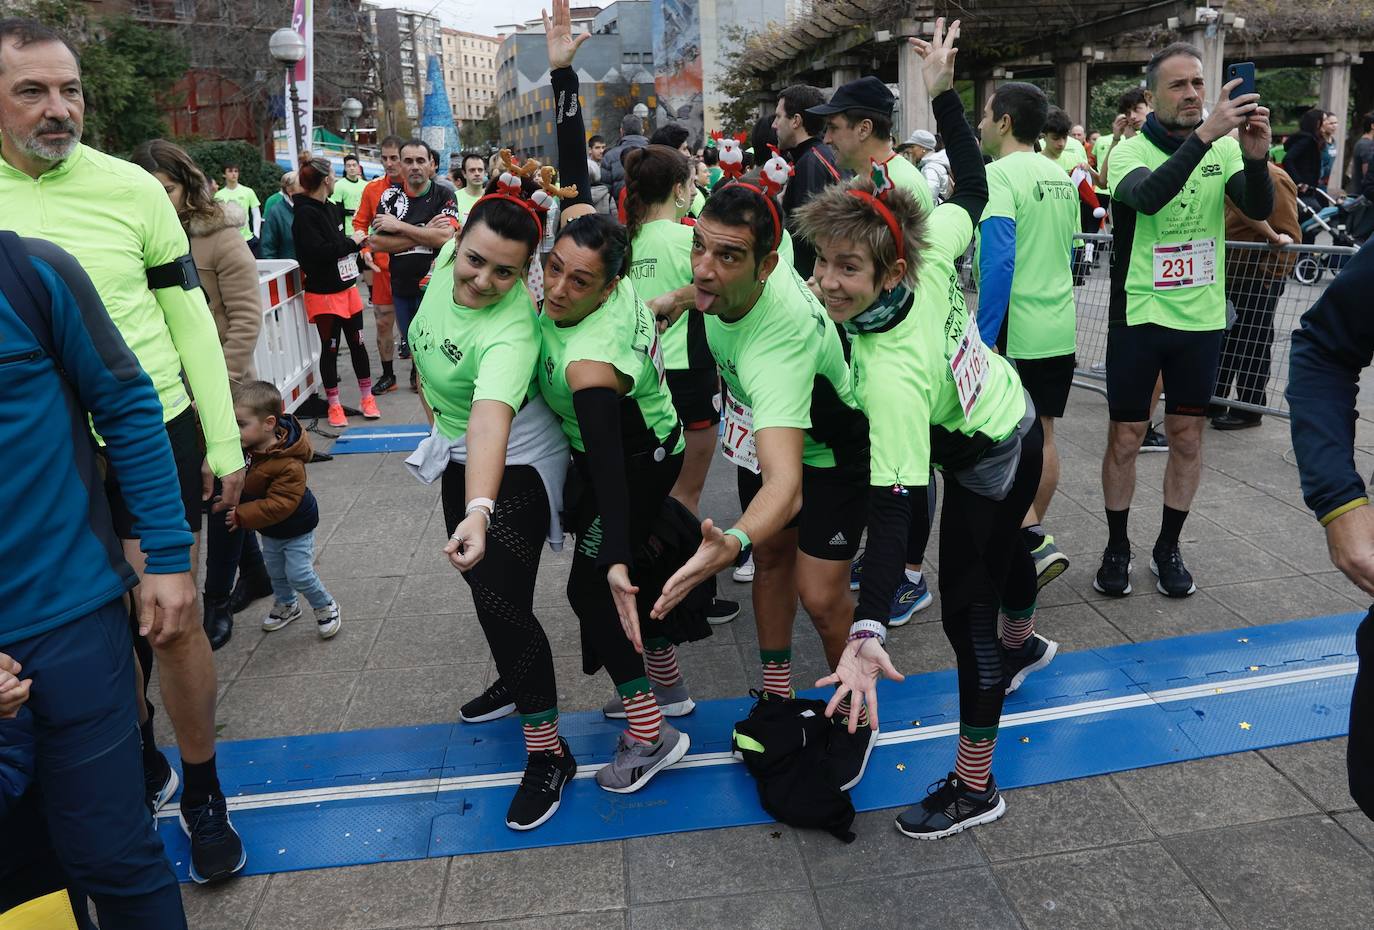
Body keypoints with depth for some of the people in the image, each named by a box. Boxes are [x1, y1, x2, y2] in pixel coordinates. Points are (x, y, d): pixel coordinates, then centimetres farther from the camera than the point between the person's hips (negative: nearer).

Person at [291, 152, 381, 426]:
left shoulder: (332, 208, 11)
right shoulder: (305, 214, -15)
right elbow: (318, 251, -25)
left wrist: (359, 250, 4)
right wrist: (352, 243, -16)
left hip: (347, 287, 7)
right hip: (323, 293, -7)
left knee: (357, 343, 10)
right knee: (330, 347, 4)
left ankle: (367, 397, 21)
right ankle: (334, 404, 15)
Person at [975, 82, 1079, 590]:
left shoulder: (999, 176, -13)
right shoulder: (1060, 177, 12)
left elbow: (999, 262, -23)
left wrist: (986, 336, -21)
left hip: (1015, 333, -8)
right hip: (1060, 331, 8)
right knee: (1042, 435, 14)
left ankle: (1032, 539, -9)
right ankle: (1031, 537, 26)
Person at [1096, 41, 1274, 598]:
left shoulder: (1225, 149, 0)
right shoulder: (1130, 152, -7)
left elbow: (1259, 209, -14)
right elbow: (1147, 196, -29)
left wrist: (1256, 158, -33)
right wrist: (1203, 134, -39)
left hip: (1201, 318, 3)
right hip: (1139, 317, -3)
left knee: (1187, 437, 10)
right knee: (1125, 438, 3)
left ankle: (1168, 547, 26)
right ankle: (1117, 548, 20)